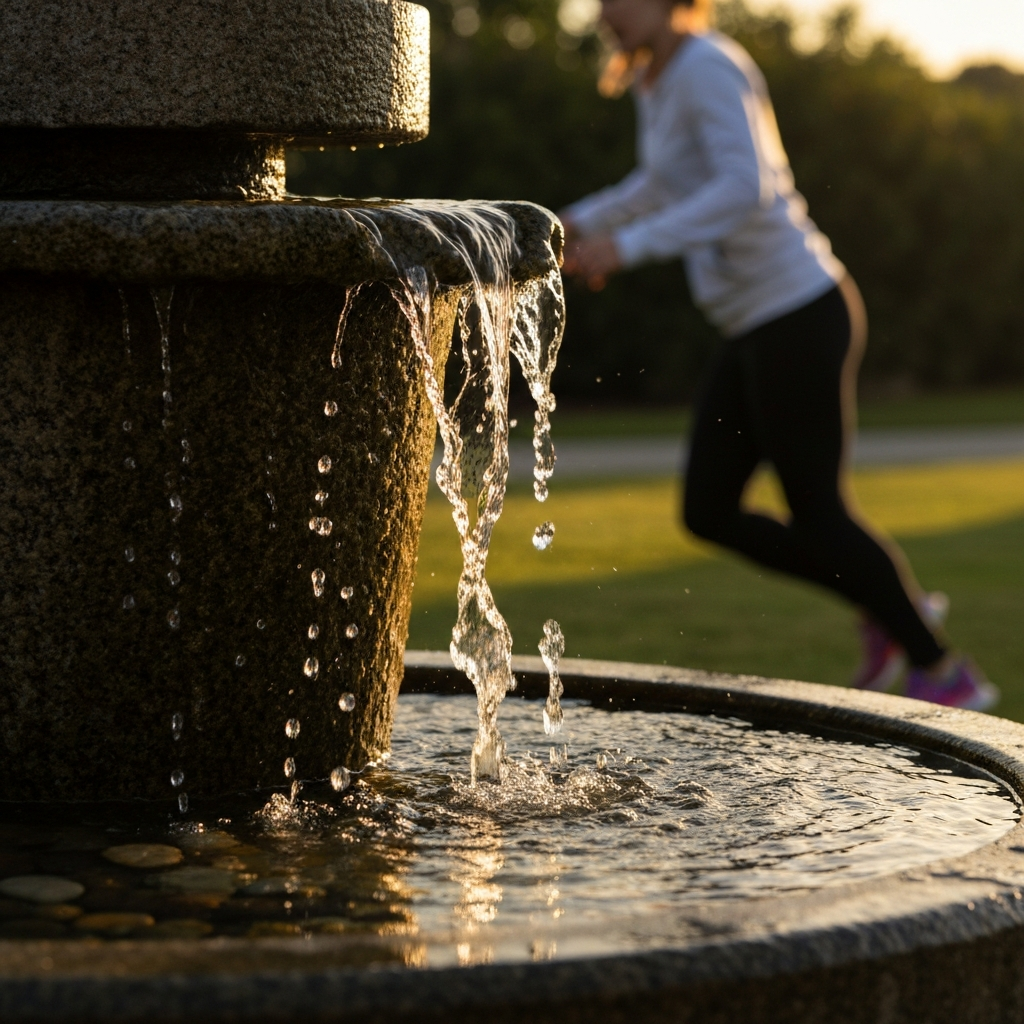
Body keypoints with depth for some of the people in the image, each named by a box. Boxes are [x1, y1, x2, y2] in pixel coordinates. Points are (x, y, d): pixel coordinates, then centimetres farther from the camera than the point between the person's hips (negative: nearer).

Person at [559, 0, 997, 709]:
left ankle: (945, 674, 17)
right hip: (760, 327, 10)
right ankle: (892, 608, 21)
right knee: (708, 514, 10)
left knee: (816, 515, 1)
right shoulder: (658, 77, 13)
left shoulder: (708, 67, -18)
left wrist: (629, 246, -33)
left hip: (800, 318, -10)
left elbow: (748, 190, -32)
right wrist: (583, 223, 20)